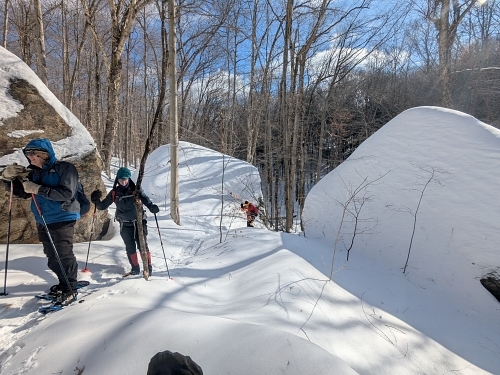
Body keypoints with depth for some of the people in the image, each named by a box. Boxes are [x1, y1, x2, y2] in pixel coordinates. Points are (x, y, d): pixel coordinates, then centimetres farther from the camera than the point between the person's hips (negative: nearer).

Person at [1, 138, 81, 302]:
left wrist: (38, 189, -26)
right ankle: (63, 283, 31)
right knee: (52, 257, 15)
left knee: (64, 255, -5)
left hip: (62, 219, -7)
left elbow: (67, 193, -23)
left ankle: (71, 288, 9)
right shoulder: (35, 172, 8)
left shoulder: (65, 168, -13)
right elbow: (21, 192, 11)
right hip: (42, 221, 8)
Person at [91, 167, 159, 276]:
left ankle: (148, 267, 11)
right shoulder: (114, 193, -2)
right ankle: (135, 268, 24)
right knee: (130, 247, 10)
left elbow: (145, 199, -23)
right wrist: (96, 201, -17)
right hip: (125, 225, 3)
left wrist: (152, 207, -44)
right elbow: (103, 206, 4)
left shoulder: (136, 190, -10)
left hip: (138, 222, -3)